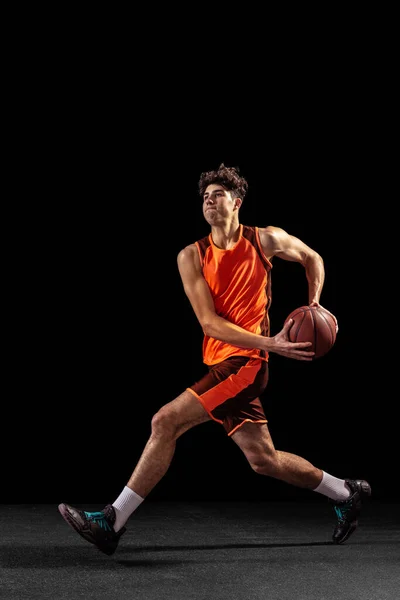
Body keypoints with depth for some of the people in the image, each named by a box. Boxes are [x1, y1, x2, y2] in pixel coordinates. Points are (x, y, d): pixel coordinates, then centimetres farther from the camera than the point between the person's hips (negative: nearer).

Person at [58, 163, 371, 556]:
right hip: (219, 363, 5)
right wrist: (270, 344, -16)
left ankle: (112, 522, -8)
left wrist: (313, 303, 7)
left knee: (166, 421, -17)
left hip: (245, 363, -5)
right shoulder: (191, 256, 5)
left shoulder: (266, 240, 1)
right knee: (263, 459, 11)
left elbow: (313, 259, 22)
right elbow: (209, 322, -5)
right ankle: (346, 494, 32)